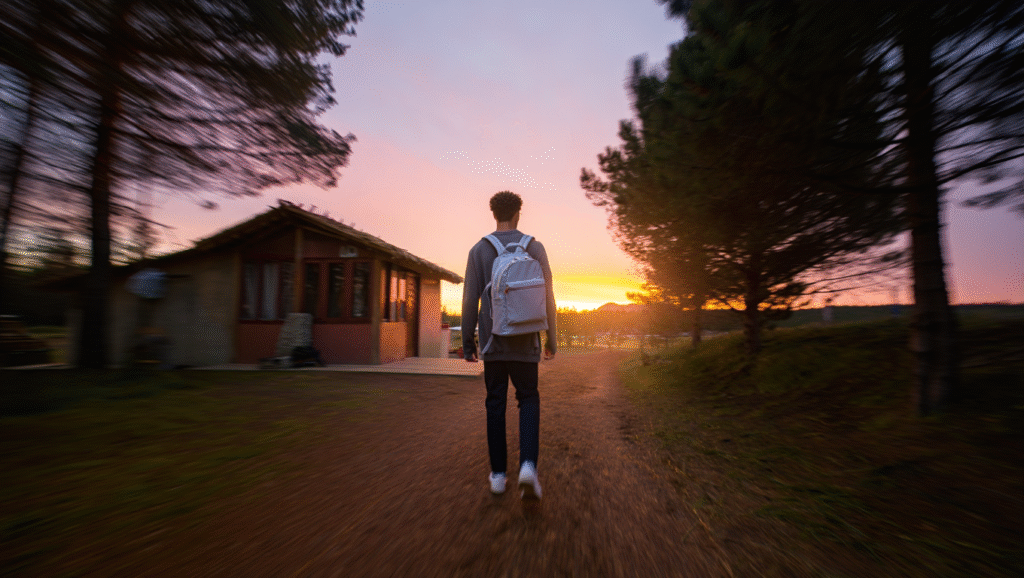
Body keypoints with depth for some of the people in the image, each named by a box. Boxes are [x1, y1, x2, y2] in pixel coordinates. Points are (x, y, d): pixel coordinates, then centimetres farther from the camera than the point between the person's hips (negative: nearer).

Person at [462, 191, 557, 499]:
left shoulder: (478, 250, -1)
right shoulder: (535, 247, 0)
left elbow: (470, 299, -5)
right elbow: (547, 295, -3)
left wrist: (467, 342, 2)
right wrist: (552, 337, 5)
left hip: (493, 339, 1)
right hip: (524, 340, 0)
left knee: (496, 402, 12)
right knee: (529, 400, 13)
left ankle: (498, 473, 18)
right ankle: (528, 465, -5)